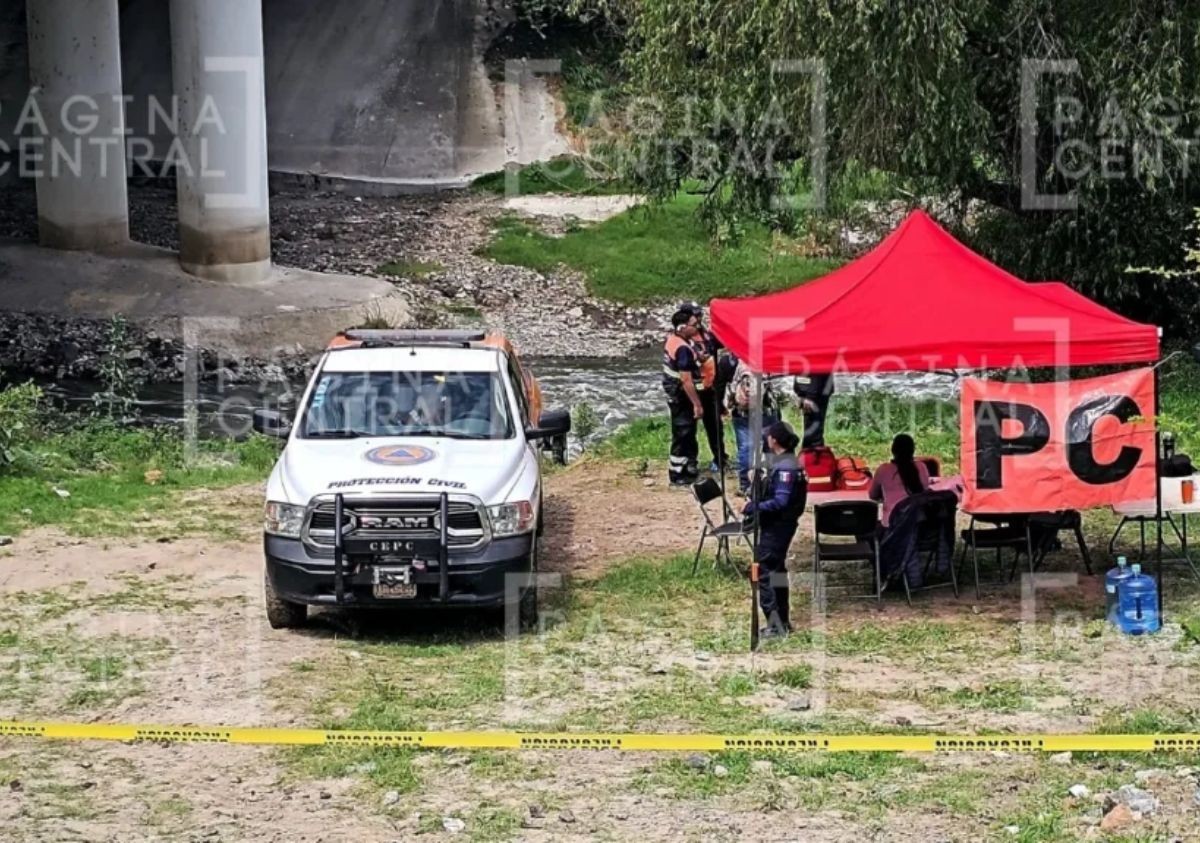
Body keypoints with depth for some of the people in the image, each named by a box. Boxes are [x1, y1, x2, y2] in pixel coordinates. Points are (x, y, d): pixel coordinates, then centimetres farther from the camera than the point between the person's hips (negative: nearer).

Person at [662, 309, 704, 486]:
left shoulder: (671, 339, 4)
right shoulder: (683, 349, -26)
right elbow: (686, 380, -26)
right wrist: (697, 404, -22)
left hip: (673, 393, 10)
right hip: (681, 396, -10)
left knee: (687, 433, 20)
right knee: (683, 435, -1)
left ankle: (688, 467, 31)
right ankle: (677, 475, 6)